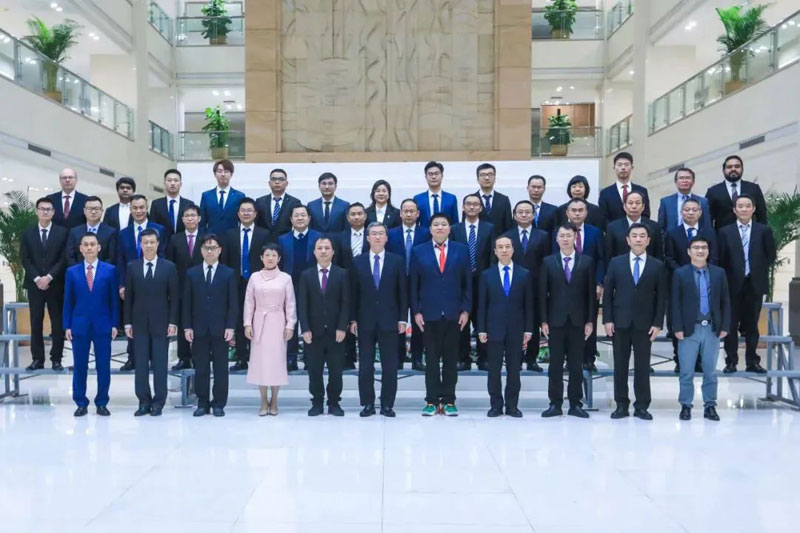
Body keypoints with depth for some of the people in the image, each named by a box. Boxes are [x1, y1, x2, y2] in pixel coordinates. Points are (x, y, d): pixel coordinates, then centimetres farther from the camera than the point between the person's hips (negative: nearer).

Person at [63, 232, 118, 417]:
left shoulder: (110, 270, 2)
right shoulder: (72, 272, 6)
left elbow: (114, 299, 2)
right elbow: (68, 301, 6)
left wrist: (114, 324, -3)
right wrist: (67, 326, 0)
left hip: (103, 324, -1)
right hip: (79, 325, 1)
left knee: (103, 366, 3)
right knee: (80, 366, 5)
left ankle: (101, 403, 14)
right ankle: (81, 403, 17)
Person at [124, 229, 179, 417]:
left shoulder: (169, 267, 1)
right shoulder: (132, 267, 6)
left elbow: (174, 297, 0)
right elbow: (128, 297, 6)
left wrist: (173, 322, -6)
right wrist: (127, 322, 1)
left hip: (161, 322, -2)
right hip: (139, 323, 2)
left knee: (160, 364, 2)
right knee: (140, 364, 5)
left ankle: (158, 402, 10)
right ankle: (144, 401, 14)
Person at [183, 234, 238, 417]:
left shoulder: (229, 273, 3)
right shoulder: (191, 273, 8)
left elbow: (233, 303, 0)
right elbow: (186, 303, 6)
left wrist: (230, 327, -8)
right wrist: (187, 327, -1)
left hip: (220, 329, -1)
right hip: (198, 329, 2)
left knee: (220, 368, 4)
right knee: (200, 368, 6)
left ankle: (219, 404, 12)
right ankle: (202, 403, 15)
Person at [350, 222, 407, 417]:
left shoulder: (397, 261, 3)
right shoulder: (357, 262, 5)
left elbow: (403, 292, 2)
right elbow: (354, 293, 5)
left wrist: (403, 318, -3)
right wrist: (353, 319, -1)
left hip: (389, 320, 0)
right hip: (365, 321, 1)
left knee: (390, 366, 3)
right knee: (365, 366, 5)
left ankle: (387, 404, 13)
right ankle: (367, 404, 15)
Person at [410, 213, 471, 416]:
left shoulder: (461, 250, 6)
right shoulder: (418, 251, 5)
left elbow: (467, 283, 5)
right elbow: (414, 284, 3)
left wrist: (466, 310, -2)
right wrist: (416, 311, -3)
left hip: (454, 314, 1)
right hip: (429, 314, 0)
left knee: (451, 359, 6)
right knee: (431, 359, 5)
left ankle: (449, 401, 15)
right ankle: (432, 401, 13)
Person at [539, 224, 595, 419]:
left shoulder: (586, 261, 4)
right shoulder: (548, 262, 4)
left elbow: (591, 293, 3)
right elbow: (542, 293, 2)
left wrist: (590, 321, -2)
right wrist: (544, 321, -3)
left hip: (577, 320, 0)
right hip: (555, 320, 0)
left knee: (576, 364, 5)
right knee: (555, 364, 4)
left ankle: (575, 404, 14)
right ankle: (555, 404, 11)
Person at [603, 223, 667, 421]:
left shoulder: (658, 266, 4)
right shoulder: (616, 263, 5)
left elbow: (661, 297, 3)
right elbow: (607, 293, 3)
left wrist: (657, 323, -4)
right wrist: (607, 319, -4)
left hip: (644, 323, 0)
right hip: (620, 322, 1)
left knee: (643, 366, 4)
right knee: (620, 365, 5)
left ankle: (642, 406, 13)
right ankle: (621, 405, 14)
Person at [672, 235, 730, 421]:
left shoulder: (719, 273, 7)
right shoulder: (680, 273, -1)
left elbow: (725, 302, 8)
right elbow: (675, 303, -4)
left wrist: (725, 326, 1)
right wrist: (677, 328, -10)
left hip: (712, 329, 2)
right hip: (689, 329, -2)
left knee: (710, 371, 9)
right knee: (687, 372, 4)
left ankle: (710, 406, 19)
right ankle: (686, 406, 14)